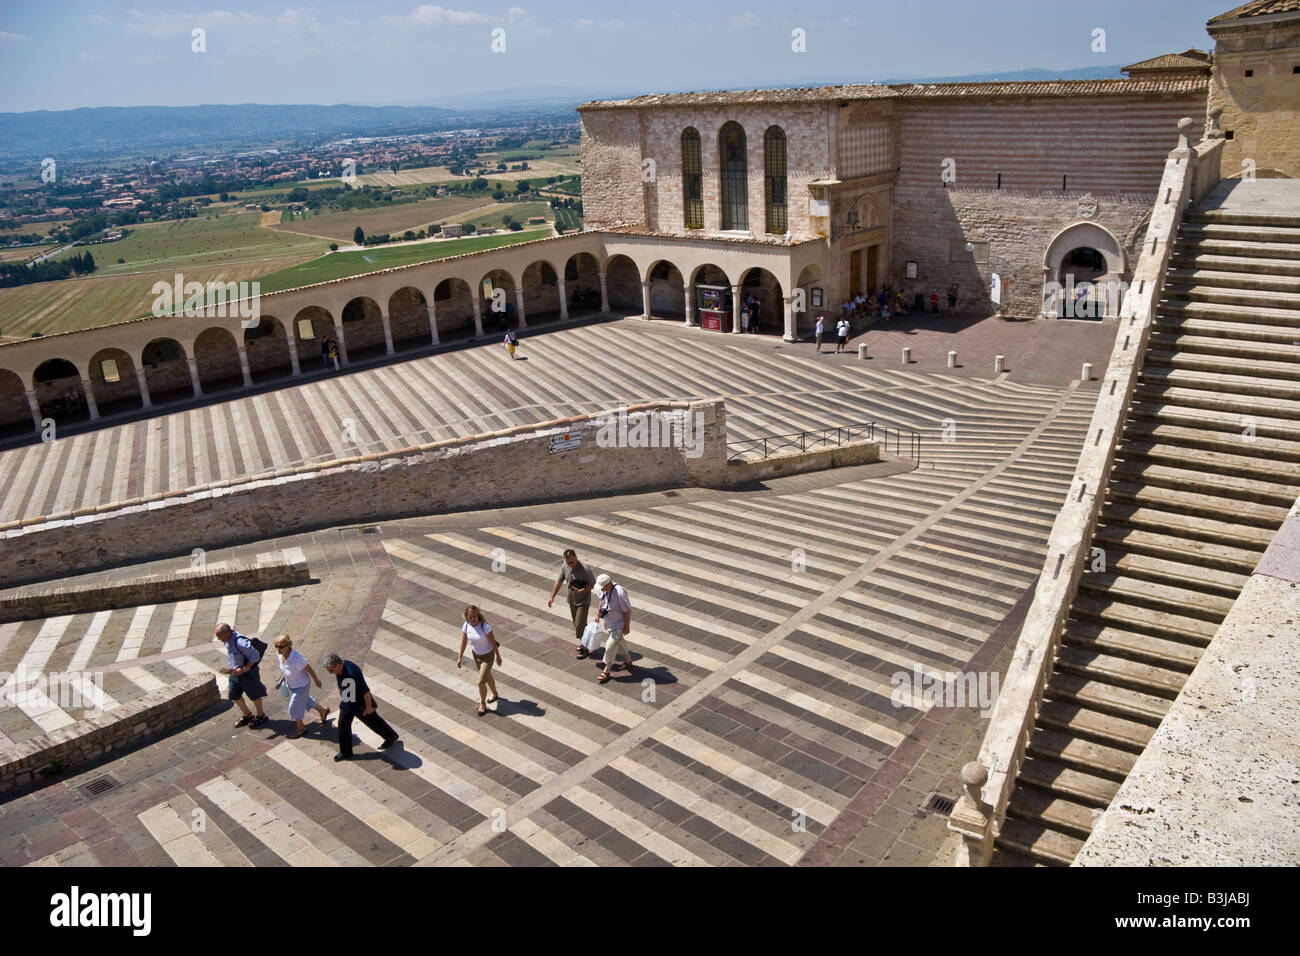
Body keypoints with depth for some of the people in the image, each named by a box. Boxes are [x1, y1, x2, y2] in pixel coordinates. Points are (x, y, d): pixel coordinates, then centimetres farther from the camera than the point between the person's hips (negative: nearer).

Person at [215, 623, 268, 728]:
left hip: (247, 673, -8)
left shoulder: (240, 642, -34)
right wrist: (232, 669, 12)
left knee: (254, 695, 12)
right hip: (235, 672, 8)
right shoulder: (228, 640, -7)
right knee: (234, 695, 17)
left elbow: (255, 657, -29)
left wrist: (243, 669, -26)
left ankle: (261, 716, 34)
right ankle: (247, 716, 37)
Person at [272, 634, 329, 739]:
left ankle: (300, 727, 41)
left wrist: (316, 680, -11)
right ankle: (323, 711, 55)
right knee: (305, 700, 29)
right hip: (291, 684, 7)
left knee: (294, 707, 12)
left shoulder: (296, 658, -40)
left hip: (301, 685, -7)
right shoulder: (281, 654, -19)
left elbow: (309, 669, -24)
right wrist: (281, 680, 3)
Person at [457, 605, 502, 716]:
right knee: (487, 677, 26)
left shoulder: (485, 626, -30)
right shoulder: (466, 626, -15)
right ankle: (495, 695, 52)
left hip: (488, 655, -6)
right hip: (476, 654, 6)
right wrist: (459, 658, -2)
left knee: (481, 682, -6)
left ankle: (482, 704, 19)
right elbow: (463, 642, -4)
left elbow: (493, 642, -20)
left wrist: (498, 657, -11)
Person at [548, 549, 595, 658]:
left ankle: (584, 648, 11)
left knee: (580, 625, -5)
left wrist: (581, 591, -29)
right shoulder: (564, 567, -8)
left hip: (583, 601, -6)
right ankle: (584, 643, 36)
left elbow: (592, 583, -16)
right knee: (577, 624, 17)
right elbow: (559, 581, 0)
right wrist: (552, 597, -5)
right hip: (572, 600, 6)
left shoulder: (584, 569, -26)